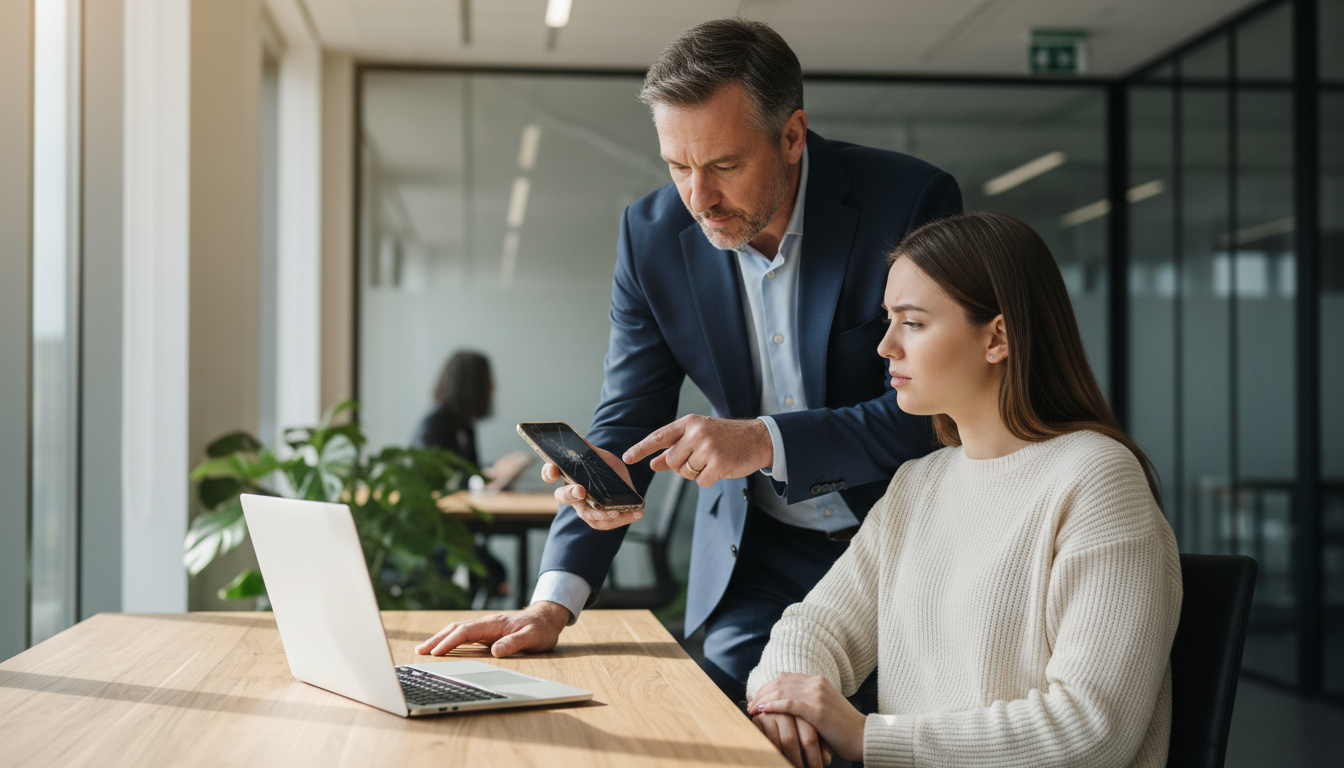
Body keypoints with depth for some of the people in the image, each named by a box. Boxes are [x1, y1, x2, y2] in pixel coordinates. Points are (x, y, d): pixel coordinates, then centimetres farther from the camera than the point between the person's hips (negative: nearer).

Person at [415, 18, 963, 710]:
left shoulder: (912, 204, -16)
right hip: (759, 556, 2)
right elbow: (625, 427, -3)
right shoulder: (652, 235, -5)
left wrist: (767, 442, -32)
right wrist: (553, 602, -14)